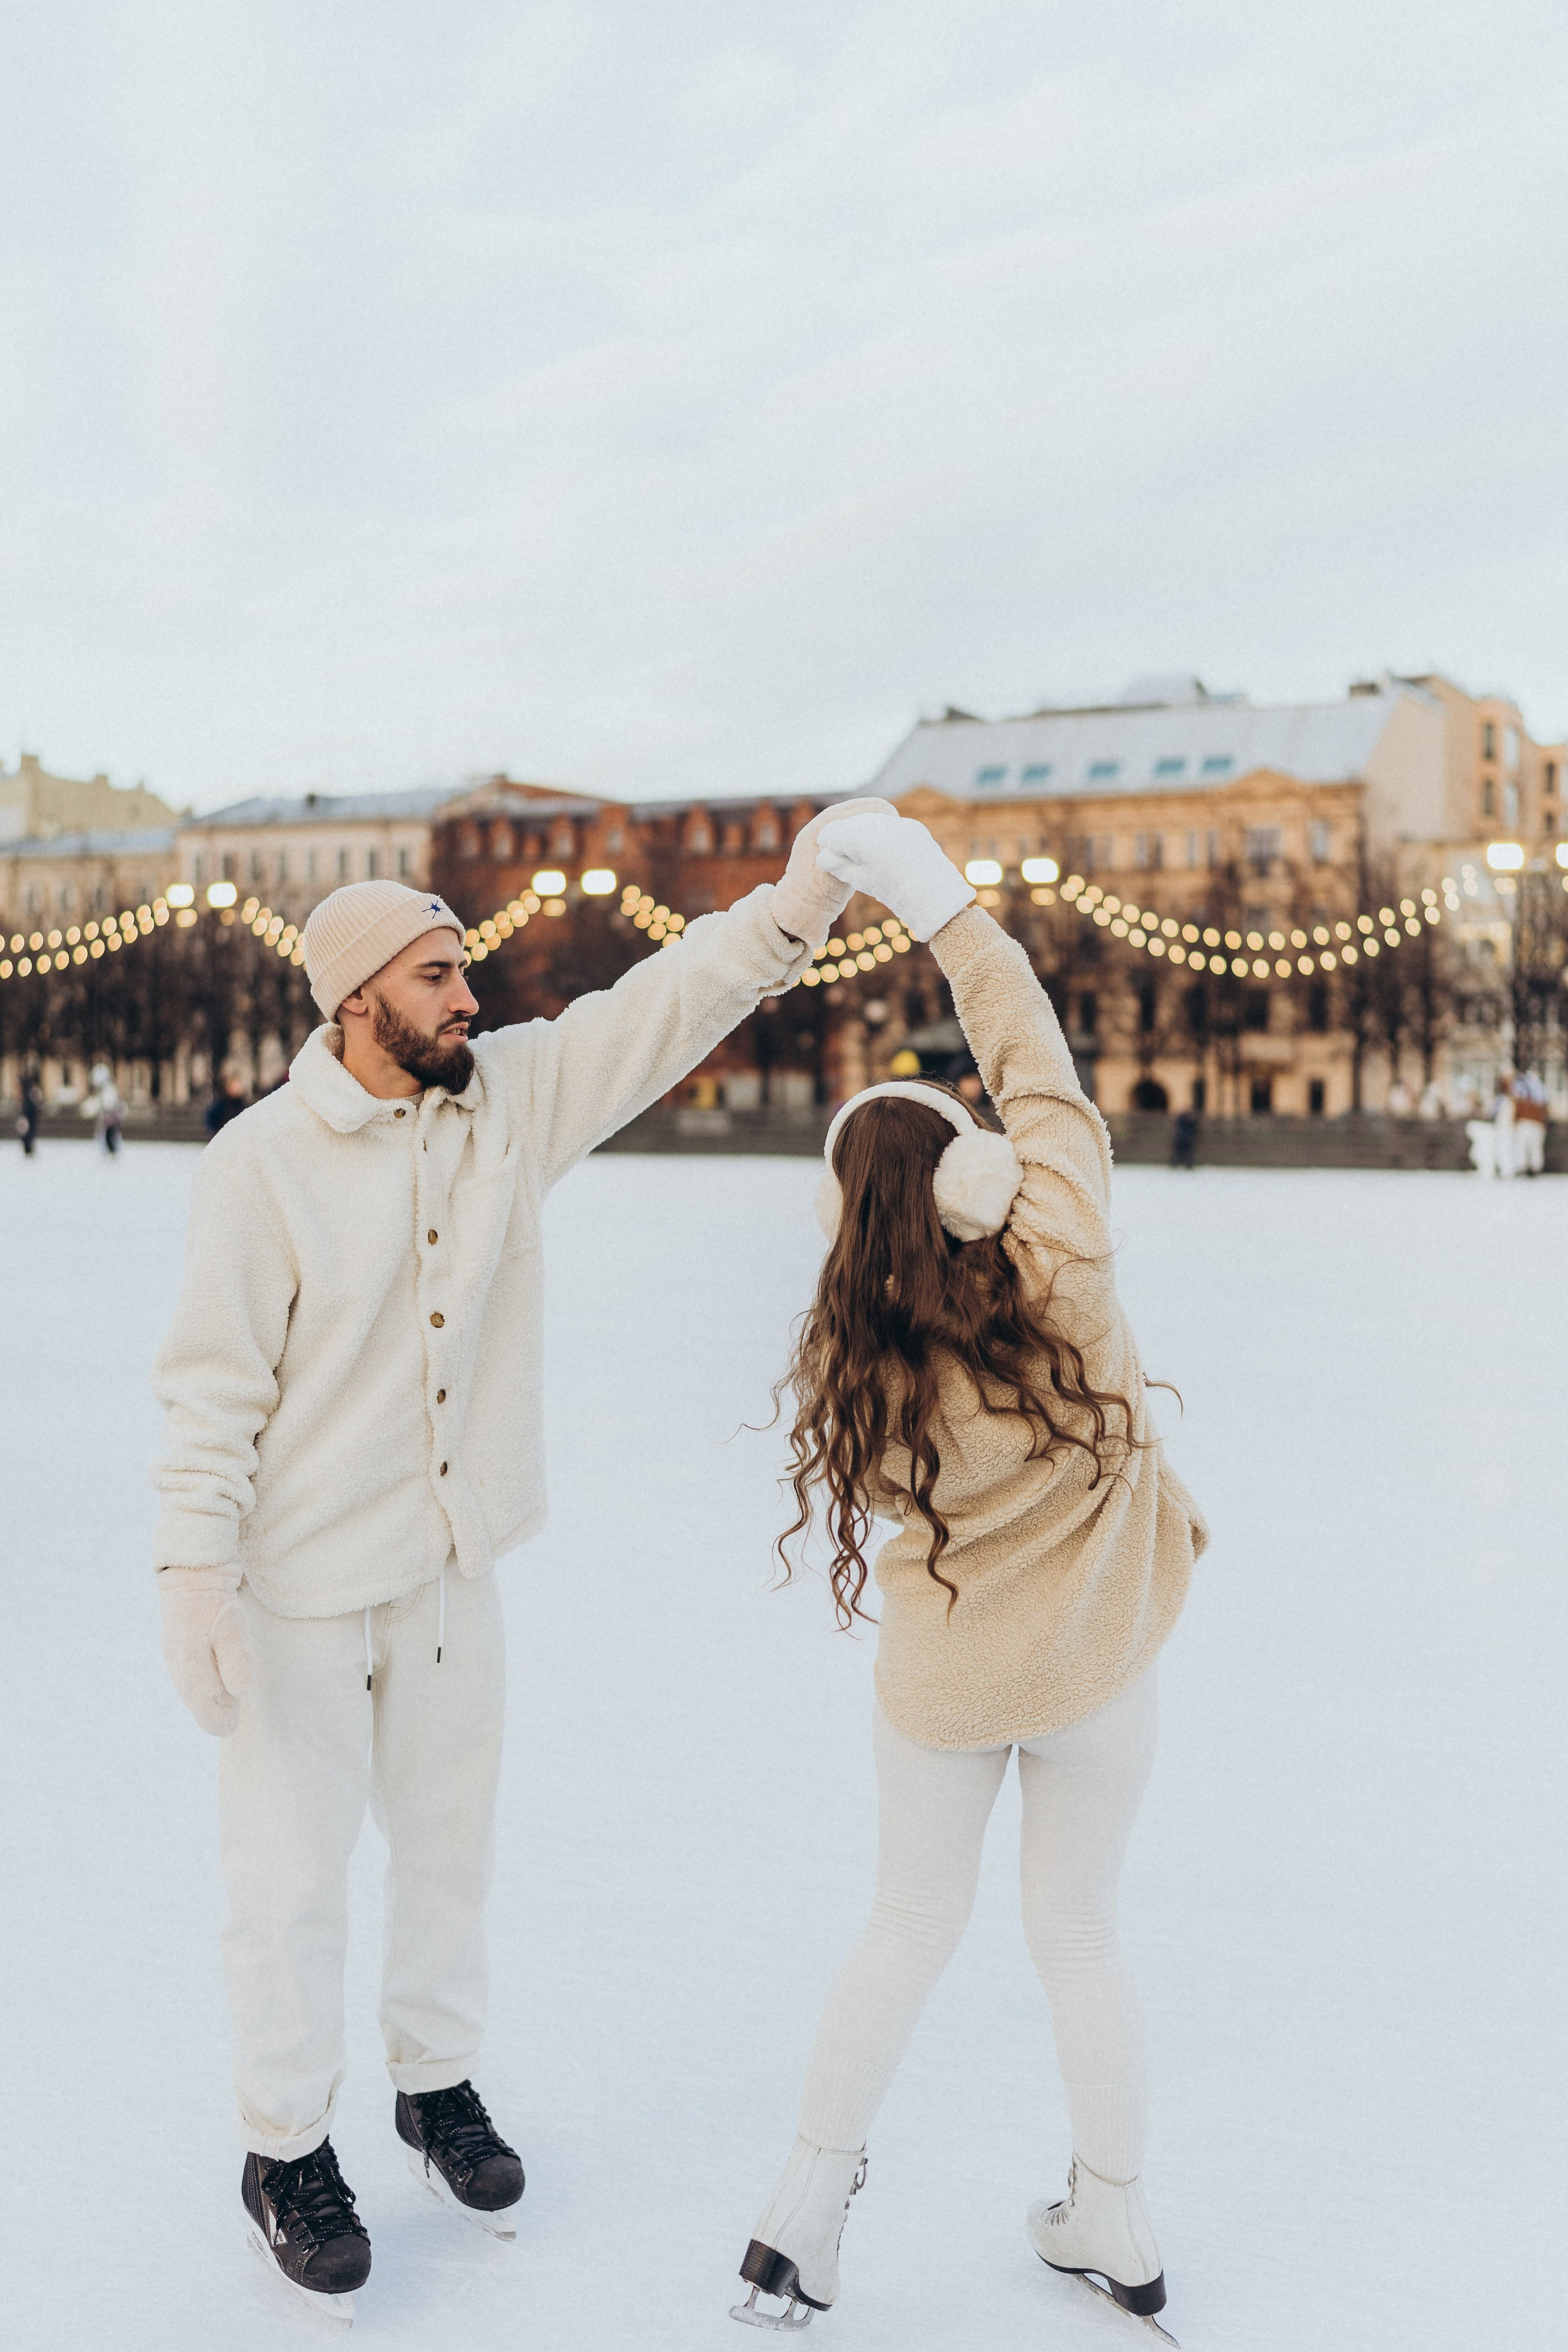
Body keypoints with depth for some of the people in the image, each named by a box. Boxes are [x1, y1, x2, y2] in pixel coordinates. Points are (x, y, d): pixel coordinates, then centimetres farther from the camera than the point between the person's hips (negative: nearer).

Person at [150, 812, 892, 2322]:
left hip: (453, 1564, 5)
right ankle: (286, 2154, 29)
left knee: (448, 1838, 20)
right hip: (301, 1585, -5)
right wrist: (193, 1576, -17)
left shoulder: (514, 1096, -4)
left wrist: (796, 907, -23)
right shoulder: (263, 1163, -18)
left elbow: (662, 1009, -10)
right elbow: (212, 1385, -15)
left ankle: (437, 2085, 42)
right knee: (294, 1874, 8)